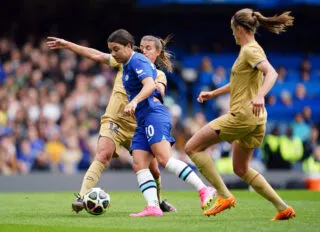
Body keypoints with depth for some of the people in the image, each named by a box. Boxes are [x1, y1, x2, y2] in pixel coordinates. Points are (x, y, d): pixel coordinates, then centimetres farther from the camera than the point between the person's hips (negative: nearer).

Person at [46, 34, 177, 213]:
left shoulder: (159, 75, 8)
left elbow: (160, 93, -15)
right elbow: (96, 55, 4)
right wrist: (66, 44, -1)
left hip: (138, 127, 2)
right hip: (114, 120, -2)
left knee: (153, 169, 5)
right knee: (103, 155, -27)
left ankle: (159, 201, 34)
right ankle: (82, 197, -35)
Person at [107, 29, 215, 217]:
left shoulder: (137, 61, -7)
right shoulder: (128, 65, 22)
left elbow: (150, 85, -24)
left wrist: (134, 102, -39)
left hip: (154, 114, -10)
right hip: (143, 120, 10)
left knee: (164, 159, -23)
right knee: (139, 165, -6)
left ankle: (204, 191, -26)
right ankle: (153, 207, -18)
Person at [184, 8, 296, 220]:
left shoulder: (250, 50, -12)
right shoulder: (251, 50, 18)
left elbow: (272, 73, -29)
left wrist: (260, 96, -44)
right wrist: (213, 94, 32)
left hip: (242, 115, -10)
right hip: (255, 120, 10)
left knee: (192, 147, -4)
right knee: (241, 169, 20)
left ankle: (224, 195, -9)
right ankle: (283, 208, 14)